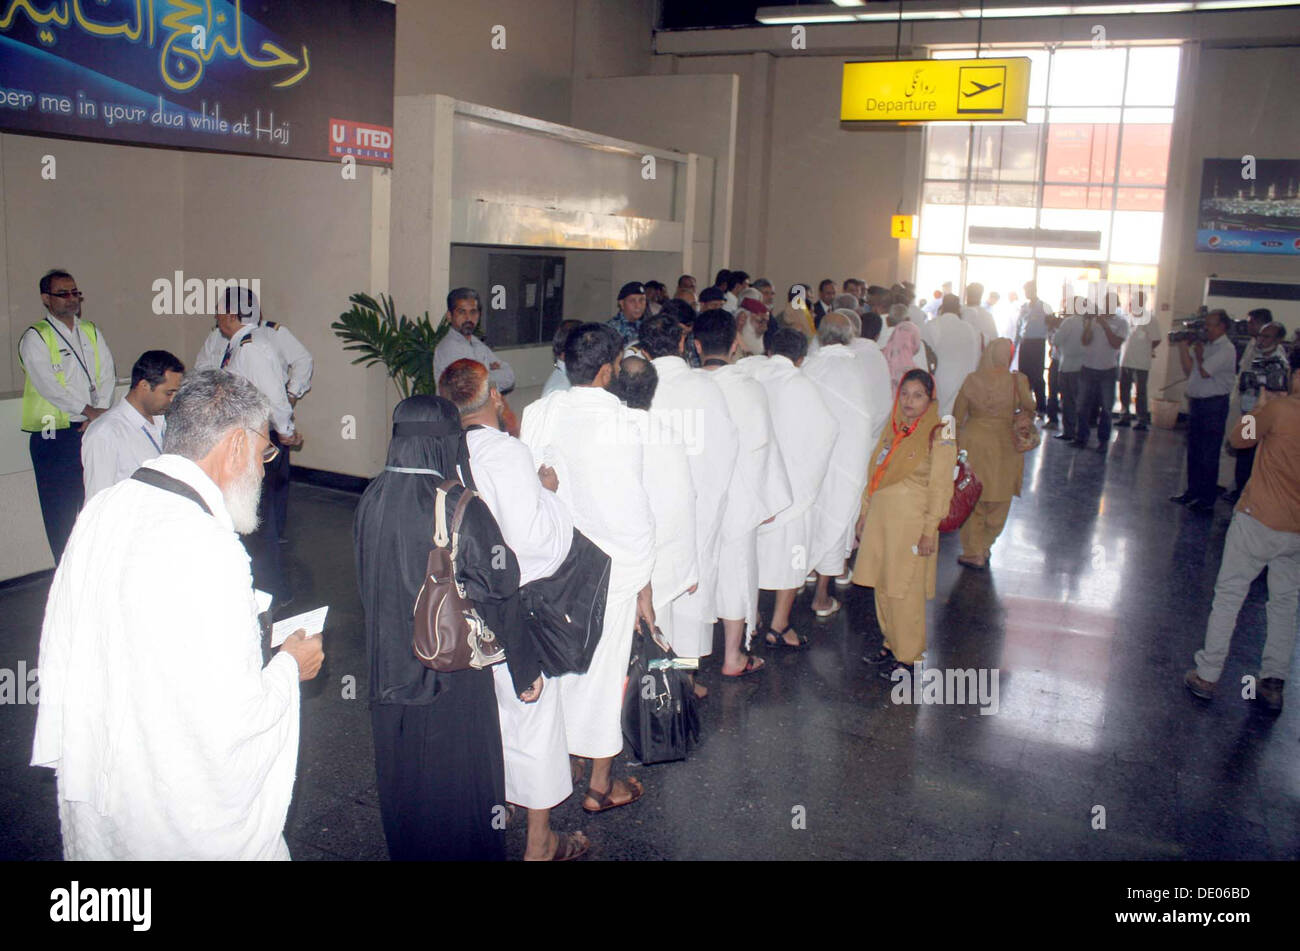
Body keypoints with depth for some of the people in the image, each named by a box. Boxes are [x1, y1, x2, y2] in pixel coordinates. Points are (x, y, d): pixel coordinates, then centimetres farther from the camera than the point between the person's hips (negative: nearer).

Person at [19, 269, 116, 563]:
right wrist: (90, 411, -14)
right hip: (55, 434, -4)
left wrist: (100, 412, -7)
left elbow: (107, 375, 8)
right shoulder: (35, 337, -2)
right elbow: (47, 386, -12)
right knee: (61, 509, 0)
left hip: (94, 429, 4)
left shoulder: (91, 332, 15)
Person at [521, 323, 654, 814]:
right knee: (604, 669, 10)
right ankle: (601, 783, 25)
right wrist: (643, 584, -5)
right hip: (608, 566, -4)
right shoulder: (623, 423, -18)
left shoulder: (538, 413, -5)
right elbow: (633, 510, -15)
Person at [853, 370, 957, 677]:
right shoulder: (892, 430, 10)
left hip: (911, 525, -6)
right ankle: (891, 643, 27)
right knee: (882, 586, 12)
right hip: (880, 521, 6)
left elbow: (939, 489, -10)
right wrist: (864, 515, 15)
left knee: (905, 591, -1)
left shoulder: (938, 438, -9)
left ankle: (907, 655, 12)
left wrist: (929, 532, -13)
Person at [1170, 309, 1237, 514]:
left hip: (1214, 404, -8)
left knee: (1208, 456, -2)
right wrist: (1183, 346, 2)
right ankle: (1193, 492, 26)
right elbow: (1188, 368, 9)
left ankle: (1207, 500, 5)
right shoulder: (1204, 344, 12)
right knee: (1193, 452, 15)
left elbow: (1204, 372, -20)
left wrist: (1198, 354, -5)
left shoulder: (1226, 349, -13)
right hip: (1195, 402, 8)